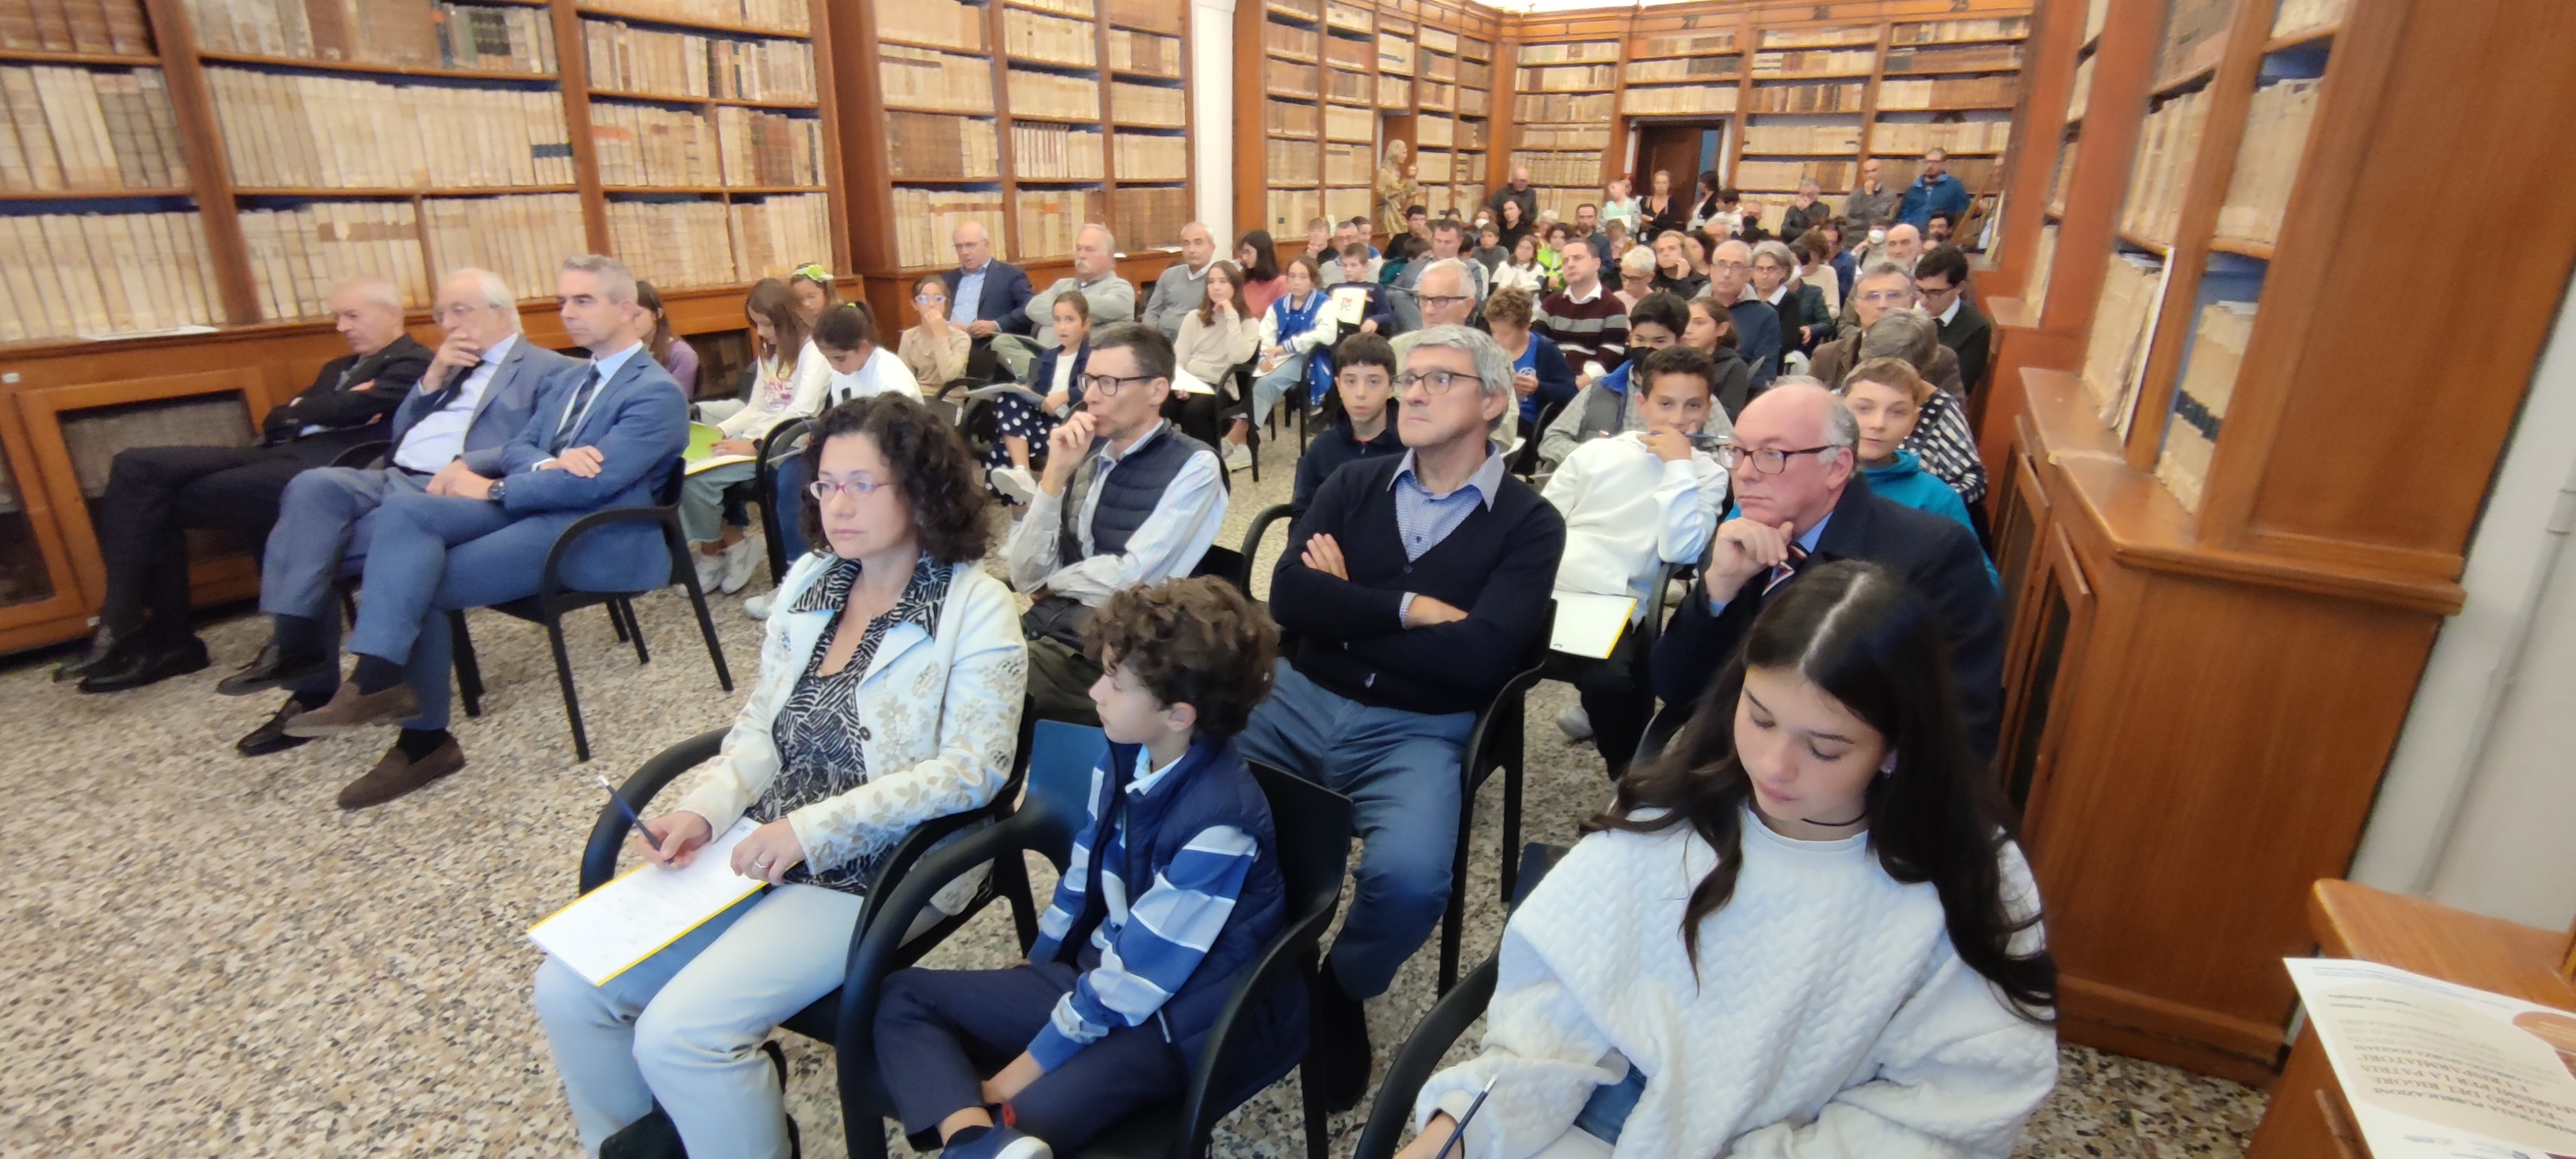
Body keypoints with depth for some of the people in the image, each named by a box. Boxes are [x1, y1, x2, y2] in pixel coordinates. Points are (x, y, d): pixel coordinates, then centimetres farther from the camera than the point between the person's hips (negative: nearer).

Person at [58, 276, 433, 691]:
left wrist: (296, 411, 6)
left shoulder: (413, 365, -1)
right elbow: (273, 421, 20)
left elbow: (348, 409, -15)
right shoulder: (339, 367, 29)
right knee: (137, 466, -5)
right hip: (278, 456, 9)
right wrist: (315, 412, -2)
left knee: (167, 500, -14)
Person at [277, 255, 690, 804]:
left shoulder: (657, 393, -8)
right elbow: (517, 448, 12)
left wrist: (492, 489, -9)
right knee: (406, 507, -17)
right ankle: (379, 681, -20)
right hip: (530, 509, 8)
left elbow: (594, 482, -18)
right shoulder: (566, 379, 21)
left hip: (595, 534, -8)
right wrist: (547, 464, -13)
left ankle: (423, 739, -5)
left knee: (421, 586, -16)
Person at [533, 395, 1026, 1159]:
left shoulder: (976, 607, -12)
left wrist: (810, 828, -21)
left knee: (679, 1032, -19)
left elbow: (972, 770, -18)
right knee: (568, 990, 0)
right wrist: (705, 810, -8)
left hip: (875, 873, -7)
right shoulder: (808, 581, 8)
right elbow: (760, 727, 12)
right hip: (759, 851, 7)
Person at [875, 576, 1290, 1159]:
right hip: (1100, 970, 9)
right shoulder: (1125, 756, -3)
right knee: (901, 995, -4)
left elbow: (1136, 980, -22)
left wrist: (1018, 1076, -16)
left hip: (1178, 1018, -9)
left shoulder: (1218, 824, -27)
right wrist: (1033, 973, 20)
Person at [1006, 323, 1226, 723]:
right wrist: (1056, 472, -6)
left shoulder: (1194, 466, -5)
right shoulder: (1085, 452, 10)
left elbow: (1130, 580, -14)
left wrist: (1054, 582, 3)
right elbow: (1026, 577, 5)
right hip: (1044, 624, 5)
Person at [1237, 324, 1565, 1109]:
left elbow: (1478, 657, -15)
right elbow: (1288, 598, -5)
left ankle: (1338, 991, 6)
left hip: (1417, 734, -3)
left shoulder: (1528, 524, 0)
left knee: (1407, 878, -31)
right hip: (1299, 701, 3)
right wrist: (1409, 609, -12)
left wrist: (1347, 608, -6)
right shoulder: (1353, 487, 10)